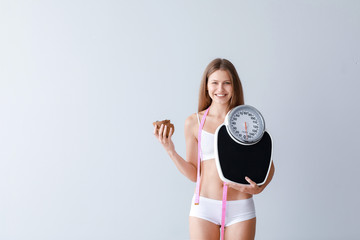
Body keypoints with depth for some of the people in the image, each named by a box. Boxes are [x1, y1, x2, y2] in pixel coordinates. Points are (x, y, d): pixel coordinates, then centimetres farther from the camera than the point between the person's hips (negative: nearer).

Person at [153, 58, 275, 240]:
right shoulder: (193, 122, 2)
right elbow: (193, 174, 5)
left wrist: (259, 188, -11)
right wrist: (170, 150, -6)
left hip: (240, 209, 0)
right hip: (204, 206, 0)